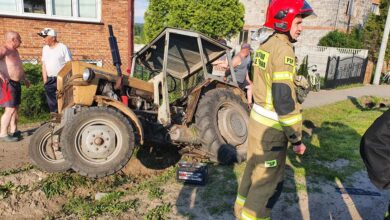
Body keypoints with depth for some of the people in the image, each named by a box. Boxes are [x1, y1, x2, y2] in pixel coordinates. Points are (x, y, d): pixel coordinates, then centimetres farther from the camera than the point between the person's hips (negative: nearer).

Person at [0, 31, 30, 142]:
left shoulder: (15, 51, 17)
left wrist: (25, 79, 36)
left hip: (16, 83, 10)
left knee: (15, 107, 15)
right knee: (10, 109, -13)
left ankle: (14, 130, 26)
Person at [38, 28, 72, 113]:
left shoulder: (63, 48, -6)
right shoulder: (45, 49, 12)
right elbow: (44, 65, 14)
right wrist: (45, 80, 8)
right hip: (50, 80, 6)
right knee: (51, 102, 10)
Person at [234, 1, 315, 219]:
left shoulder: (265, 45, 9)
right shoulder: (283, 49, -19)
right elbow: (284, 99, -24)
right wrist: (296, 137, -17)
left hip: (257, 118, 9)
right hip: (271, 127, -9)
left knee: (253, 168, 22)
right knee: (269, 181, 5)